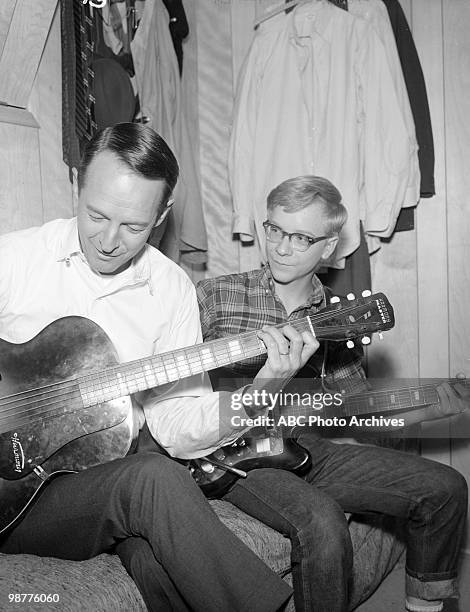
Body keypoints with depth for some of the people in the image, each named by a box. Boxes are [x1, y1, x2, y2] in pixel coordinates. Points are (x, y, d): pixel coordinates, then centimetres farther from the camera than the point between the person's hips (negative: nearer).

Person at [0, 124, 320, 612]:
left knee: (156, 559, -32)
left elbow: (175, 426, 0)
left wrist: (254, 389, -15)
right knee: (154, 481, -29)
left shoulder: (172, 289, 4)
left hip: (120, 469, 2)